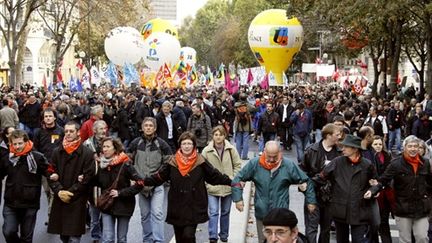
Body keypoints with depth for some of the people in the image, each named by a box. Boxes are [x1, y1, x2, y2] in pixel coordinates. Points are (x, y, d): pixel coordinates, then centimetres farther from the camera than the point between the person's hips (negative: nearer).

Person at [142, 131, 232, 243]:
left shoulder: (200, 162, -3)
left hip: (194, 207, -2)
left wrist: (232, 182, -3)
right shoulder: (172, 162, 0)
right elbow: (158, 177, 1)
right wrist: (142, 182, -10)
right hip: (177, 208, 3)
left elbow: (215, 176, 2)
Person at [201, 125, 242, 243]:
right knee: (213, 212, -10)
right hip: (212, 187, -2)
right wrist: (206, 182, -10)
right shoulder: (206, 151, -9)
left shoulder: (231, 149, -5)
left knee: (225, 212, 16)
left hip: (228, 187, 2)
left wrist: (233, 179, -5)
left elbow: (237, 165, 3)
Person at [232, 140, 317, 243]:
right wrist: (238, 199, -4)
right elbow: (238, 179, 4)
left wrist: (311, 201, 8)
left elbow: (306, 182, 6)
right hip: (261, 214, 1)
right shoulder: (254, 164, -4)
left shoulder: (288, 165, -4)